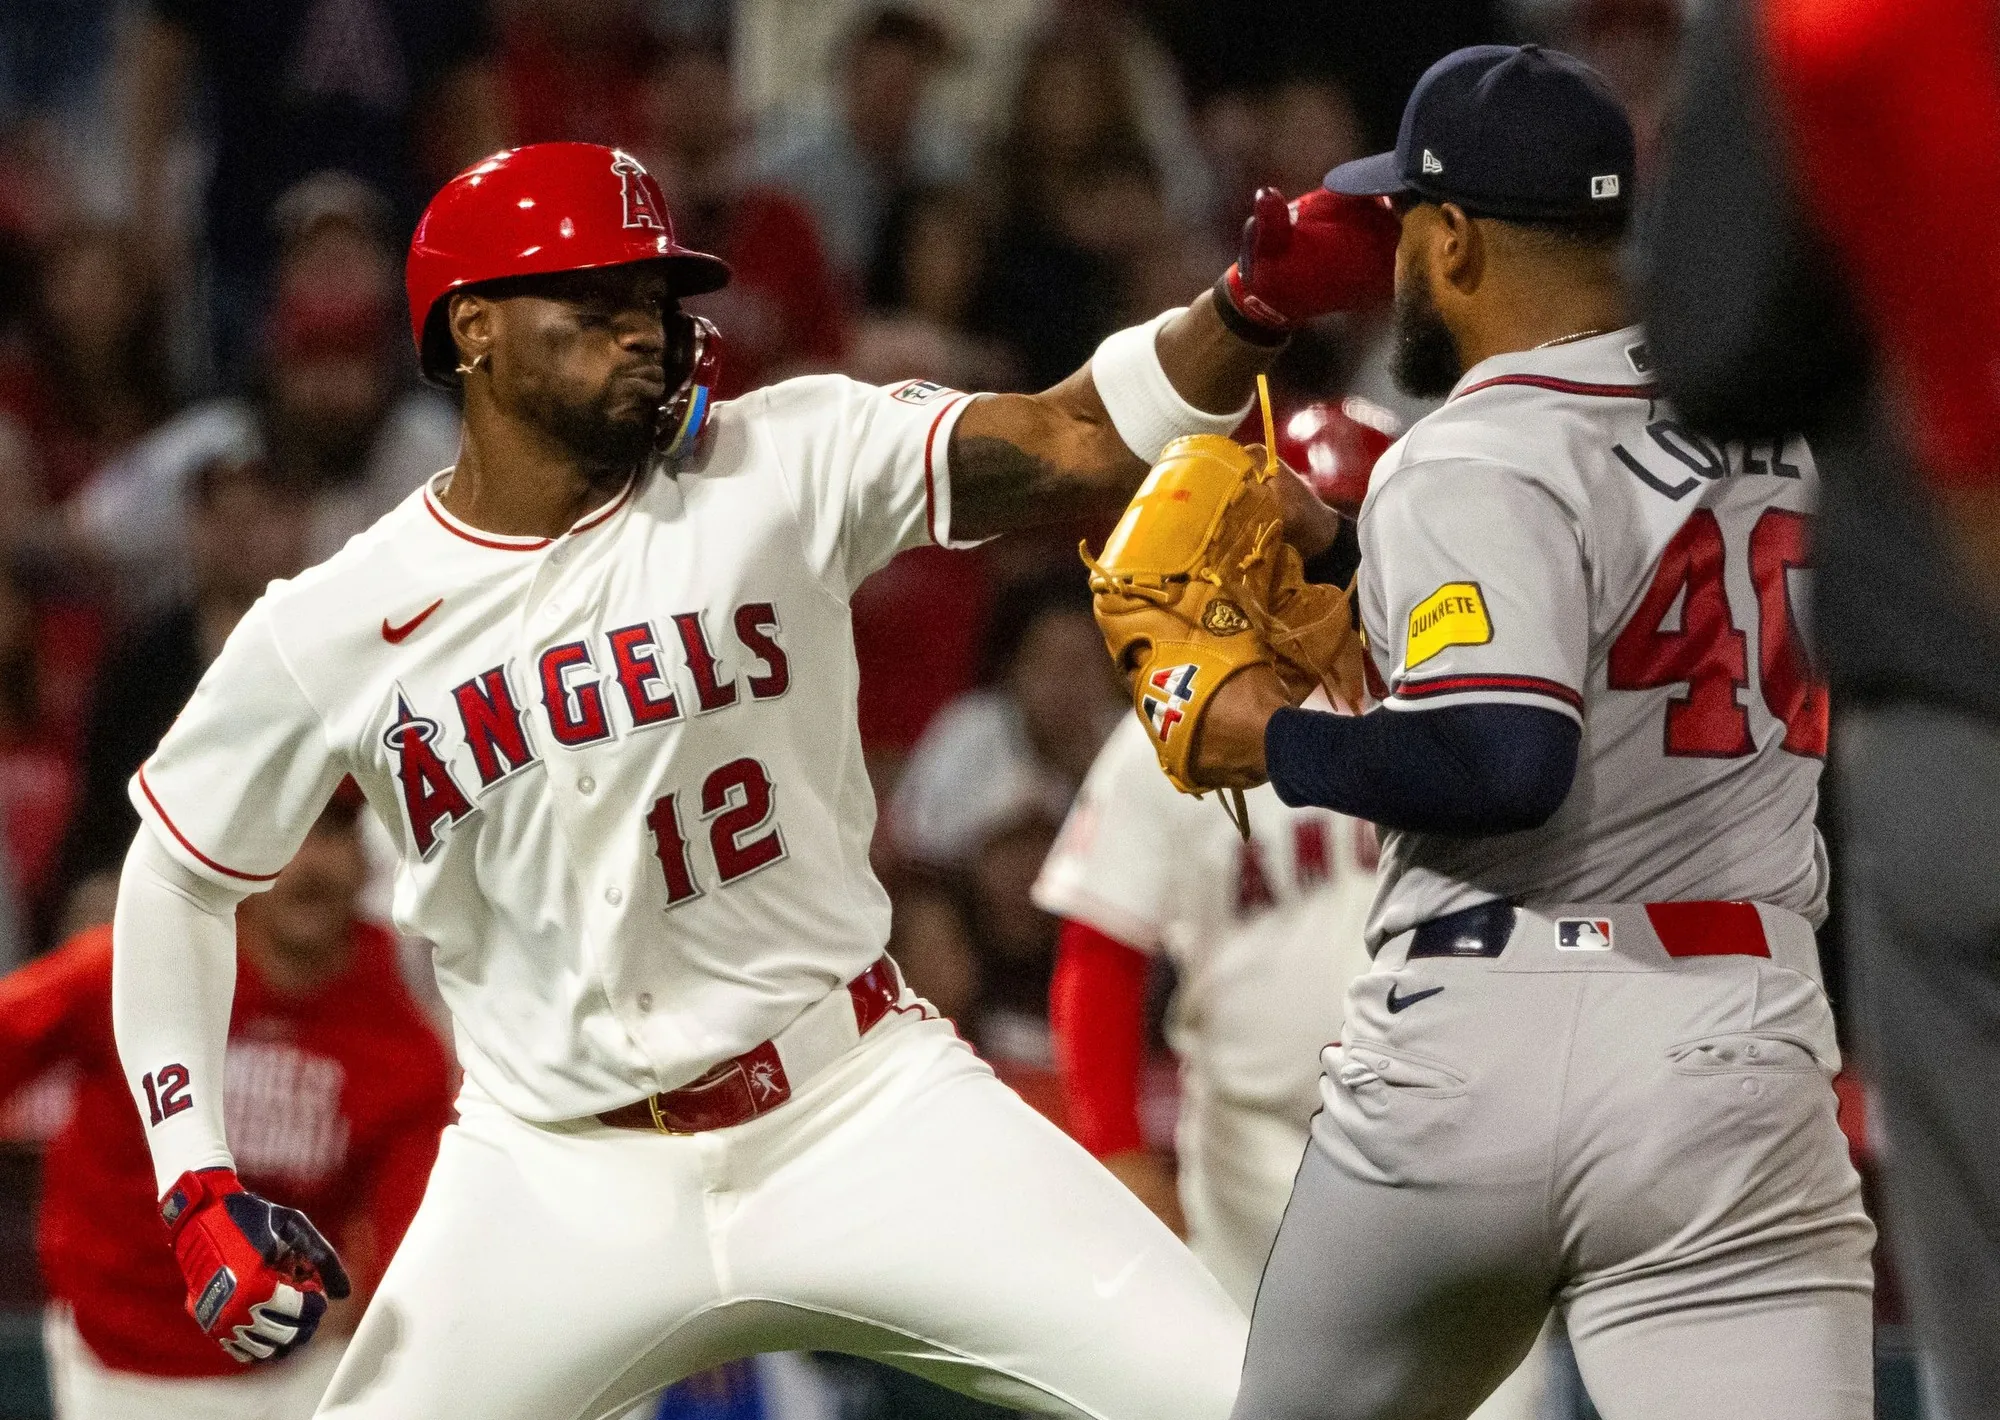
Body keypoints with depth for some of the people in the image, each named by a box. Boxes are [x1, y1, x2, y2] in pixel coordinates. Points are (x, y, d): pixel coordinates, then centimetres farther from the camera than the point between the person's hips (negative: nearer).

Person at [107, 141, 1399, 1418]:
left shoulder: (783, 467, -5)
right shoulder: (326, 633, -4)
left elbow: (1081, 443, -15)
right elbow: (179, 877, 8)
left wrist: (1257, 303, -32)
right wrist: (199, 1188, 1)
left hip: (860, 1110, 0)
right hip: (560, 1185, 0)